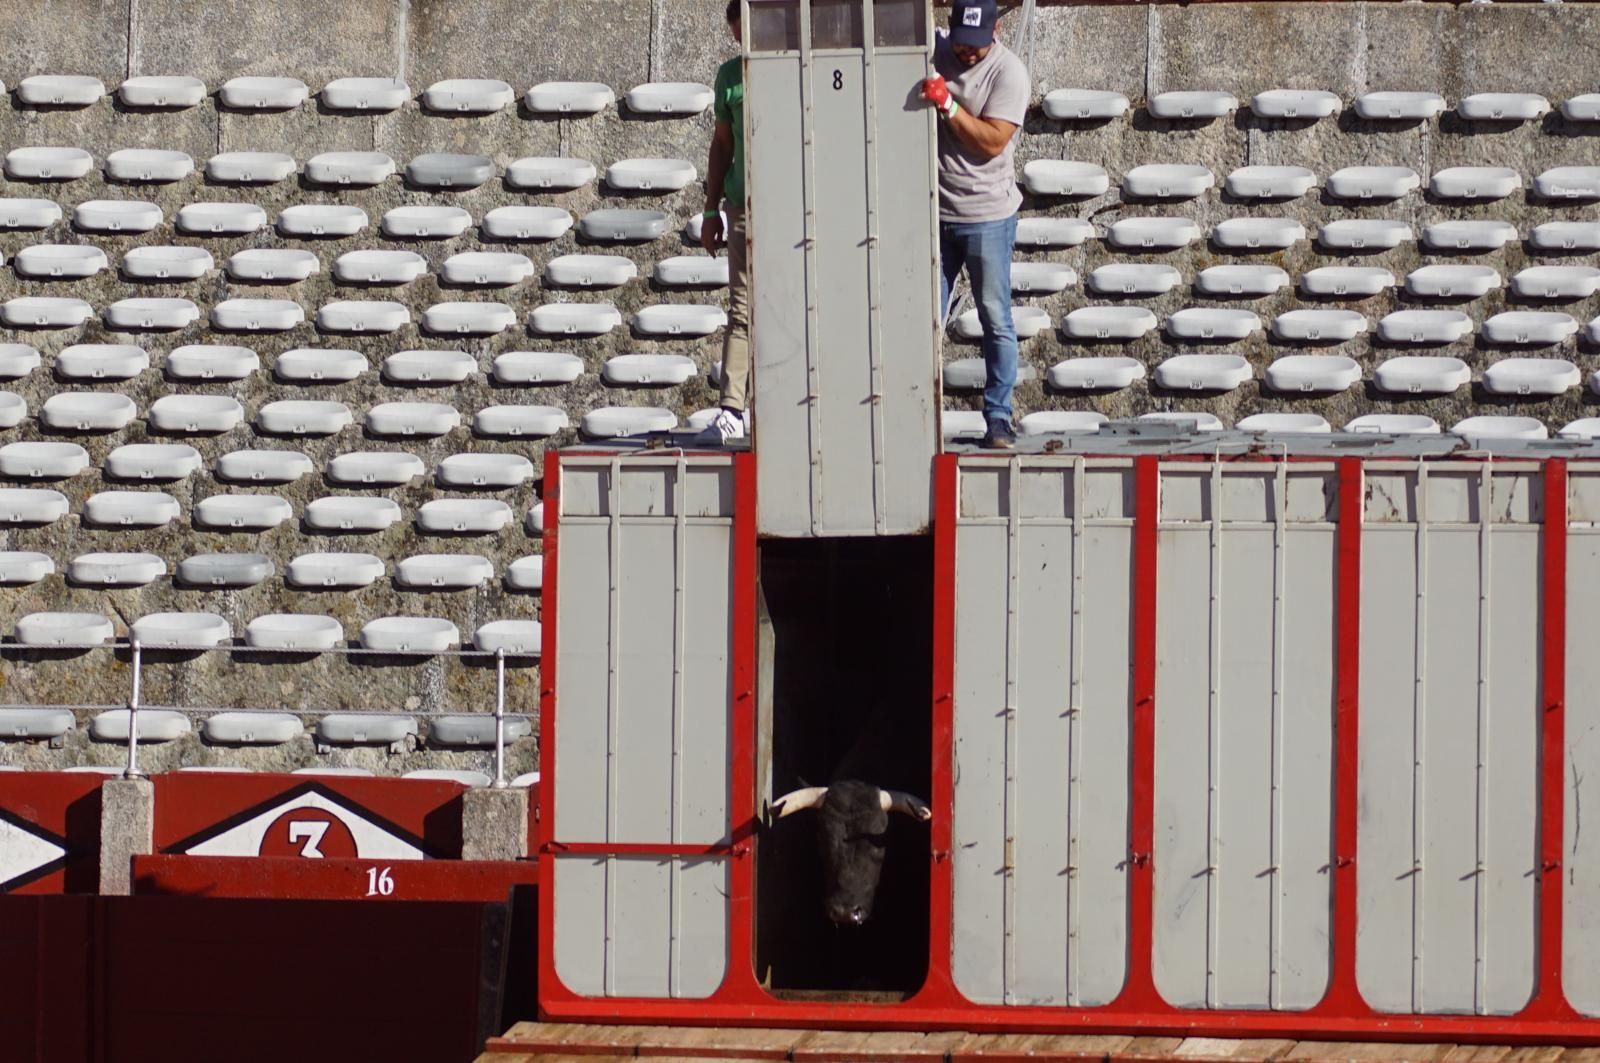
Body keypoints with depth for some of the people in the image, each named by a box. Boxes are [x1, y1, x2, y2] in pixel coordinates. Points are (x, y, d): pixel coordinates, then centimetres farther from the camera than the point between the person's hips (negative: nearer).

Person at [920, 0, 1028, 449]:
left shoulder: (1008, 72, -11)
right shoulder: (933, 51, 3)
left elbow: (992, 142, -19)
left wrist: (947, 104, -25)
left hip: (987, 214, -4)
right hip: (931, 211, 4)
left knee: (995, 320, 0)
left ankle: (998, 416, 6)